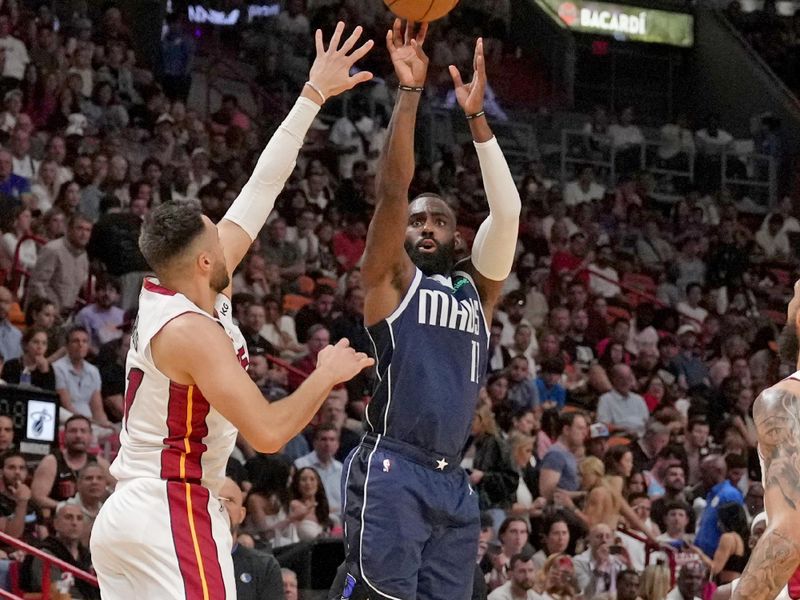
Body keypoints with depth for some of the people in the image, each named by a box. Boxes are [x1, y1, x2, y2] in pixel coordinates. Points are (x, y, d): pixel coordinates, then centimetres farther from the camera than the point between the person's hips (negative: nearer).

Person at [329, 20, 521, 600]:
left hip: (453, 481, 6)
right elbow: (393, 188, -5)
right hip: (391, 470, -6)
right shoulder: (391, 280, 8)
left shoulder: (477, 291, 19)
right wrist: (410, 91, -11)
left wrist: (477, 117, 0)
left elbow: (507, 213, 5)